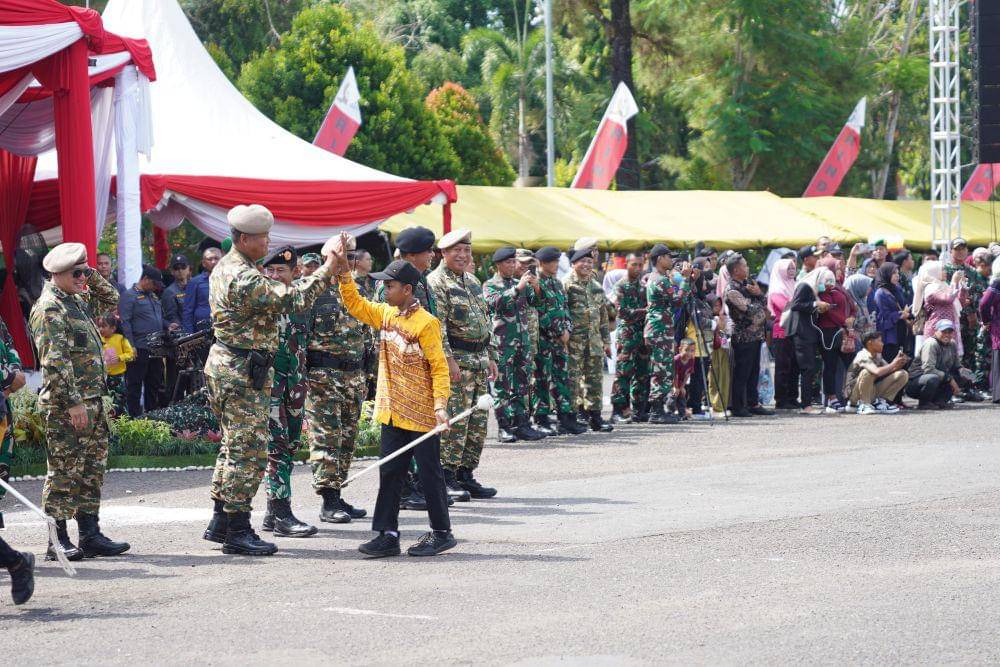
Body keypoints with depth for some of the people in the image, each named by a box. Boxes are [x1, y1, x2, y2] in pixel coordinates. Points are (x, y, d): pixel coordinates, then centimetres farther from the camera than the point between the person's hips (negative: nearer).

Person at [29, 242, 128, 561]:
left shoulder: (77, 300, 14)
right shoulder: (48, 309, -14)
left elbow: (110, 299, 32)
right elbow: (55, 361, -20)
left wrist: (92, 275, 14)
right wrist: (73, 402, -23)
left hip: (93, 400, 9)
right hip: (66, 405, -9)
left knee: (92, 469, 11)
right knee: (64, 471, -5)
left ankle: (90, 534, 17)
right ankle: (57, 541, -1)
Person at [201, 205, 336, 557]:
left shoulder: (225, 267, 12)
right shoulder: (244, 278, -21)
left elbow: (269, 292, 15)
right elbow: (291, 300, -22)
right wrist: (326, 271, -17)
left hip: (224, 364, 11)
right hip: (243, 371, -11)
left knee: (234, 444, 17)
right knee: (249, 450, -6)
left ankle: (220, 522, 23)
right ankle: (238, 532, -4)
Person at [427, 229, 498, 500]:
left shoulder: (473, 282, 19)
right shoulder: (436, 282, -8)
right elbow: (437, 325, -16)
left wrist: (491, 357, 17)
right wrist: (449, 359, -21)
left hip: (479, 358, 8)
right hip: (456, 359, -8)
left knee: (478, 421, 9)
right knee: (455, 420, -10)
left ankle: (465, 474, 15)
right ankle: (446, 476, -5)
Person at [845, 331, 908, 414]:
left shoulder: (878, 356, 5)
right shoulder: (863, 356, -21)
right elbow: (877, 372, -37)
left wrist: (898, 363, -16)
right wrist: (893, 364, -24)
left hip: (873, 391, 7)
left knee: (902, 375, -1)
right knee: (867, 372, -37)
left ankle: (880, 401, -2)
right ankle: (864, 405, -21)